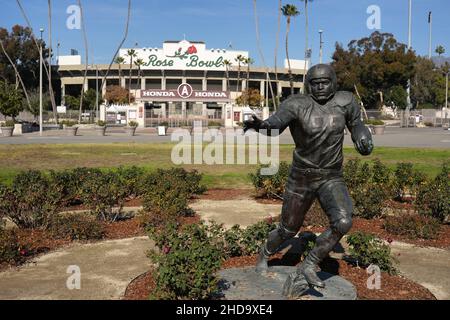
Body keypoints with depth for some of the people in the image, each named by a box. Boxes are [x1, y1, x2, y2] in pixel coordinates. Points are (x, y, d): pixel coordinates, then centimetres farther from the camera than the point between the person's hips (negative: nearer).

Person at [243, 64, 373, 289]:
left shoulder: (345, 101, -5)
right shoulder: (297, 104, -16)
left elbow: (355, 124, 12)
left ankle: (308, 266, -1)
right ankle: (265, 253, 45)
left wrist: (364, 139, -11)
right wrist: (258, 125, -56)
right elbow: (274, 125, -32)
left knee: (342, 223, -22)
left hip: (332, 178, 2)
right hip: (301, 178, -2)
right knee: (288, 230, 11)